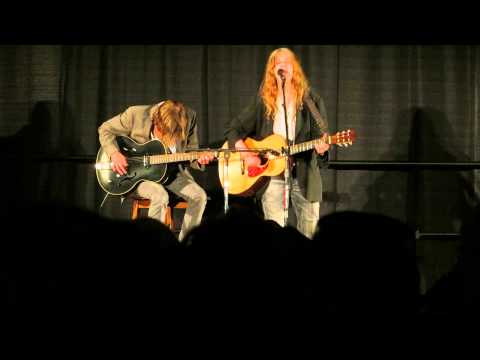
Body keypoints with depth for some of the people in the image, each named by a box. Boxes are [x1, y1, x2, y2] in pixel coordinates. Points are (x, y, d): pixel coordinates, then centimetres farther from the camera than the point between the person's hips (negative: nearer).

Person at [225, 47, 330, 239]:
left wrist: (321, 147, -26)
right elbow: (232, 130, 8)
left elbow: (321, 135, -2)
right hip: (271, 174, 0)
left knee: (310, 233, 4)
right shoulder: (263, 103, 5)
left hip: (304, 175, 0)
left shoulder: (311, 101, 2)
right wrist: (246, 155, -9)